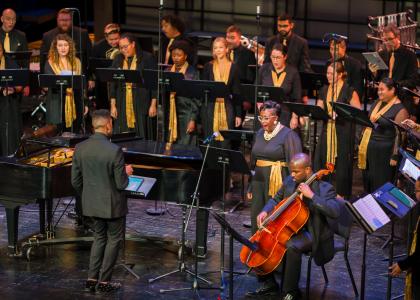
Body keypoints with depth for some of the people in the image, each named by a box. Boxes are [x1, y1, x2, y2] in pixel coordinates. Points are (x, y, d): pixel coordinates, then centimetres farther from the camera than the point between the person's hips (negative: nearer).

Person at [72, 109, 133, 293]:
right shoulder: (115, 151, -23)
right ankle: (104, 281, 13)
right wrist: (126, 172, 2)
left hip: (91, 204, 5)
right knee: (114, 240, 13)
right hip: (112, 205, -5)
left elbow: (75, 181, 0)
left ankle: (92, 279, 18)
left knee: (99, 237, 22)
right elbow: (121, 184, -19)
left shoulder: (80, 149, -7)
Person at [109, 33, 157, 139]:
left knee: (143, 137, -4)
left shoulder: (147, 58, -1)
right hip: (122, 106, 3)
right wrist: (113, 105, 6)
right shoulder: (118, 60, 11)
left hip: (142, 105, -3)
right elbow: (113, 84, 11)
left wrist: (153, 105, -7)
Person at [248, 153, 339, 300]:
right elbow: (276, 200, 18)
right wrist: (265, 211, -3)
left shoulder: (324, 188, -15)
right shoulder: (289, 182, 3)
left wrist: (312, 195, -33)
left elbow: (334, 212, -30)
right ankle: (269, 284, 9)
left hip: (312, 233, -7)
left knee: (291, 246, -35)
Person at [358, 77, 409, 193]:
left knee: (380, 184, 0)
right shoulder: (377, 103, 11)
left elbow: (400, 135, -16)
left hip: (384, 151, -7)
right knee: (367, 181, 14)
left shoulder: (400, 110, -13)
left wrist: (395, 156, -18)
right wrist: (362, 142, 17)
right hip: (368, 147, 7)